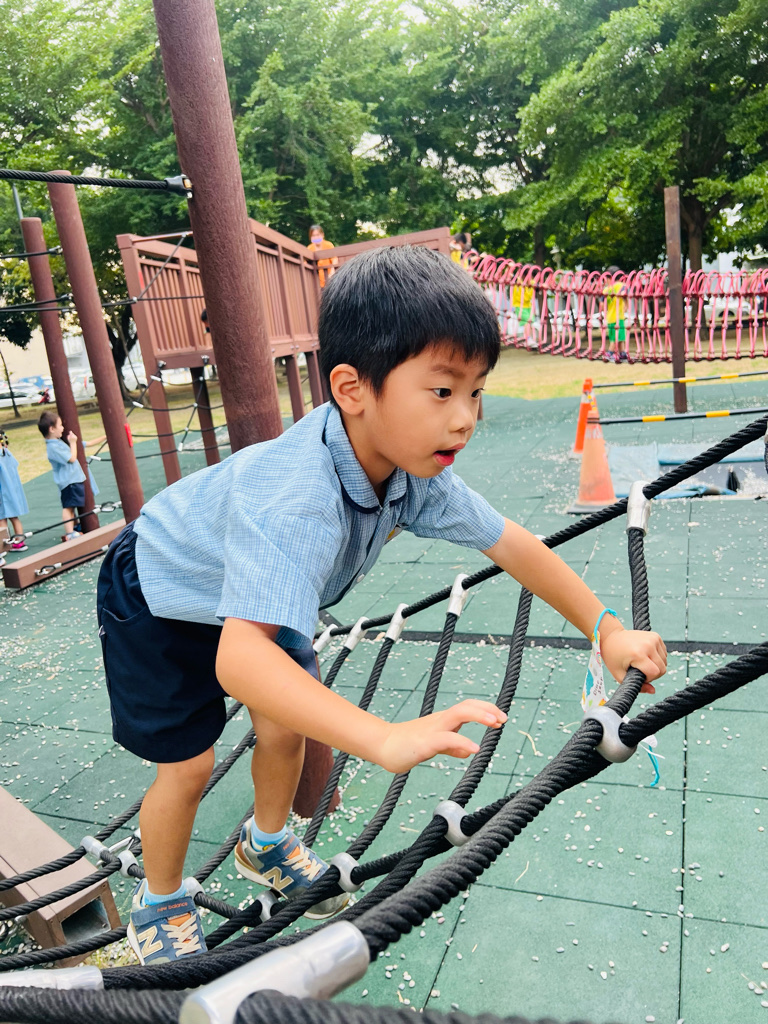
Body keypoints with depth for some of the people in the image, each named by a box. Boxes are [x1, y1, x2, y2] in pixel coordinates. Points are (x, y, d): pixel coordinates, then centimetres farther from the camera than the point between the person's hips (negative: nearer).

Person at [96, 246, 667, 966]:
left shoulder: (414, 470, -23)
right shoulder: (294, 499, -47)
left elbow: (507, 542, -13)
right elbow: (238, 657, -56)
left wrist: (606, 630, -13)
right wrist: (388, 740, -65)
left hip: (254, 593, 6)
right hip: (158, 599, -6)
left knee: (288, 723, 11)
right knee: (188, 764, -1)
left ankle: (266, 844, 43)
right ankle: (159, 907, 31)